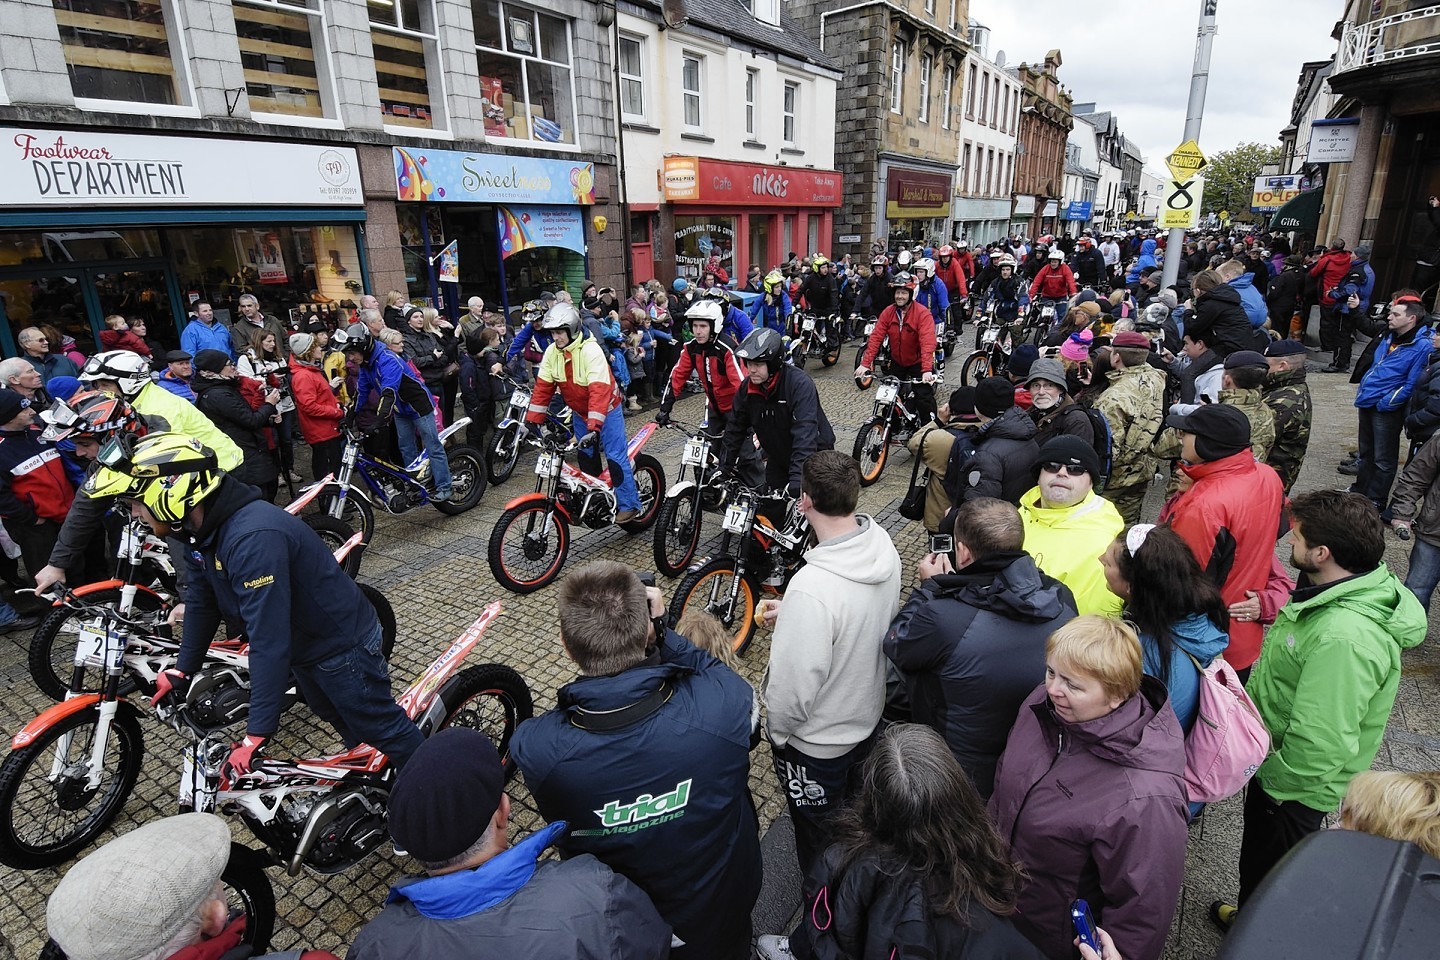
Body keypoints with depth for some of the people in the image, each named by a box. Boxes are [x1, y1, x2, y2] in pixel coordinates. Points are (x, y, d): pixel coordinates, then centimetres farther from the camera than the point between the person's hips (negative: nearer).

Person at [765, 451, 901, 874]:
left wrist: (777, 730, -10)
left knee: (818, 839, 22)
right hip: (868, 716, 8)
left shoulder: (811, 588, -40)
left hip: (817, 741, -8)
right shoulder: (884, 545, -15)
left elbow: (796, 683, -30)